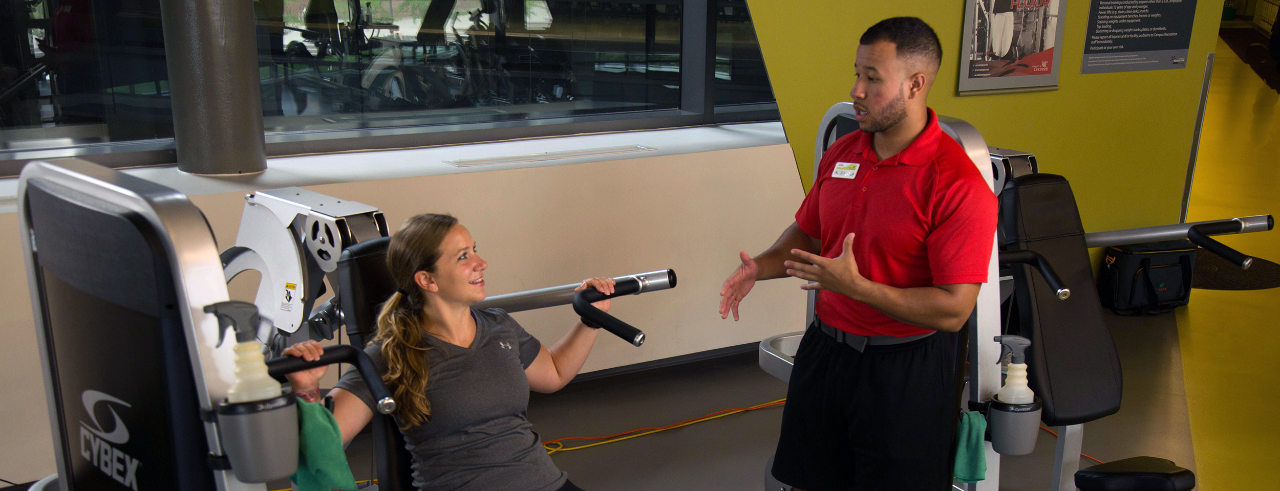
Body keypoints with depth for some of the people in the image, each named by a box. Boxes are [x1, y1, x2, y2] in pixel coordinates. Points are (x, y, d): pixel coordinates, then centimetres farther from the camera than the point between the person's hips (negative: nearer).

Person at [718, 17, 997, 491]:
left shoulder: (958, 185, -21)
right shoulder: (840, 153, 1)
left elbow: (953, 310, -22)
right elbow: (807, 233, 15)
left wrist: (857, 287, -29)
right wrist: (761, 266, -4)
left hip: (904, 367, -6)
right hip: (825, 348, 6)